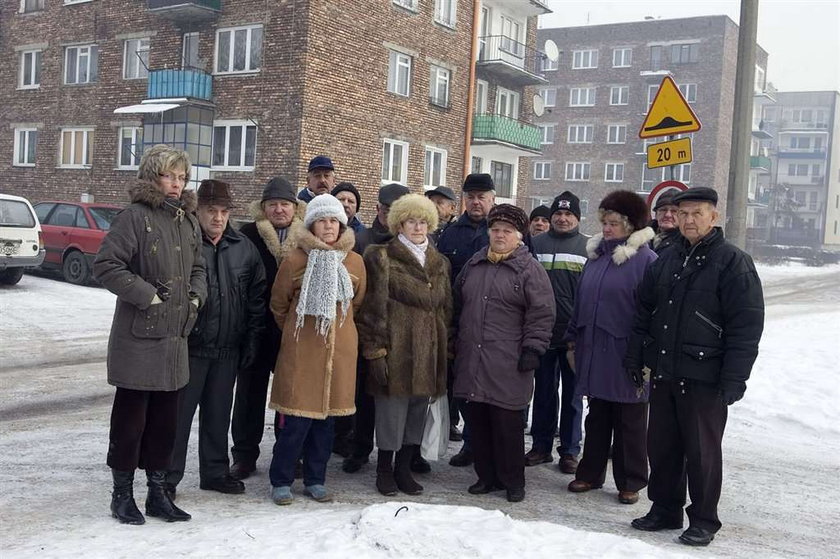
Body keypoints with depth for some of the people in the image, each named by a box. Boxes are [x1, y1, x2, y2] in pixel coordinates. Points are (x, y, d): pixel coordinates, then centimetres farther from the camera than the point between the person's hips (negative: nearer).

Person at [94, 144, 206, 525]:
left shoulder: (188, 222, 11)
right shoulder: (135, 217, -11)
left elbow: (197, 269, 23)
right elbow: (106, 266, -16)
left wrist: (196, 296, 4)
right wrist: (150, 295, -16)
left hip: (175, 335, 7)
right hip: (138, 335, -7)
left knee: (166, 416, 12)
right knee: (131, 414, 3)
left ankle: (157, 492, 24)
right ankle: (122, 493, 18)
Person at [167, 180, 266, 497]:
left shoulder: (244, 248, 7)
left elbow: (256, 297, 11)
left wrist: (252, 339, 7)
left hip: (228, 349, 5)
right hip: (190, 345, -4)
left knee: (218, 413, 15)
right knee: (179, 413, 3)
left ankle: (215, 472, 28)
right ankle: (167, 477, 14)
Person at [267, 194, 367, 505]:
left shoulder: (354, 262, 4)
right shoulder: (295, 260, -5)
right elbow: (278, 304, 8)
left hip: (339, 350, 3)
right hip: (301, 350, -3)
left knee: (326, 416, 9)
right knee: (297, 419, -4)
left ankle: (315, 480, 22)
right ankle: (281, 481, 11)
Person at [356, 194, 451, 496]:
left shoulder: (439, 263, 15)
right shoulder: (382, 258, -3)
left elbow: (446, 309, 18)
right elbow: (373, 309, -8)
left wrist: (445, 351, 12)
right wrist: (375, 351, -13)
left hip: (429, 351, 5)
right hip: (396, 349, -5)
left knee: (417, 412, 11)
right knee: (392, 411, 0)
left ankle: (404, 468, 25)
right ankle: (385, 469, 18)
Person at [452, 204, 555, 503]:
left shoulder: (530, 270, -3)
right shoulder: (473, 265, 14)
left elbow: (541, 314, -7)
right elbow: (457, 305, 22)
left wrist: (532, 349, -13)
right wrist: (454, 341, 19)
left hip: (507, 365, -5)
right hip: (471, 360, 6)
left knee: (506, 424, -1)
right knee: (477, 421, 11)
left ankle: (513, 481, 14)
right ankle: (486, 476, 24)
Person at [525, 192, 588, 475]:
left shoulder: (589, 247, 3)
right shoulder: (537, 244, 7)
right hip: (543, 331, 2)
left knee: (572, 394, 6)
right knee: (543, 392, 10)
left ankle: (569, 450, 15)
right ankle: (541, 445, 20)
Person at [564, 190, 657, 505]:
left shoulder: (645, 260, -10)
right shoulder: (596, 256, 11)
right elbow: (580, 302, 17)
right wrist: (573, 340, 16)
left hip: (626, 358, -6)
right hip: (593, 354, 6)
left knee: (629, 423, 7)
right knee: (597, 418, 17)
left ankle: (630, 482, 20)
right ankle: (590, 473, 28)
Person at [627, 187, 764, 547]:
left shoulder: (733, 262, -8)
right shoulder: (666, 261, 11)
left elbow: (746, 325, -12)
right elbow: (644, 312, 17)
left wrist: (734, 379, -16)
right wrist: (636, 356, 11)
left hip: (704, 378, -6)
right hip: (663, 373, 6)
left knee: (702, 451, 4)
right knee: (661, 446, 13)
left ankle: (704, 521, 18)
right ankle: (665, 510, 28)